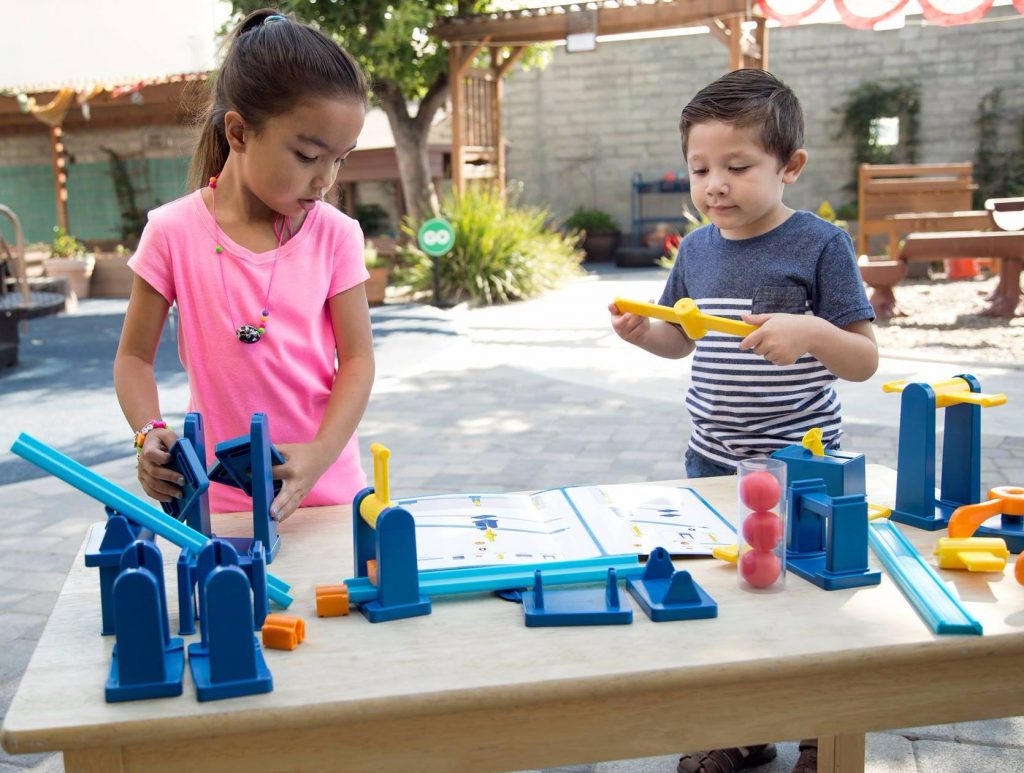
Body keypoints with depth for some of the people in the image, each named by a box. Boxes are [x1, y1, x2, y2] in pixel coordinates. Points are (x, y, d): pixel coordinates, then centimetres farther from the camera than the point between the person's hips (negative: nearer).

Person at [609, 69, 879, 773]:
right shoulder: (698, 248, 4)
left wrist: (810, 331, -31)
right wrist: (641, 330, -2)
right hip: (712, 460, 6)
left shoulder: (820, 245, -12)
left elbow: (865, 361, -12)